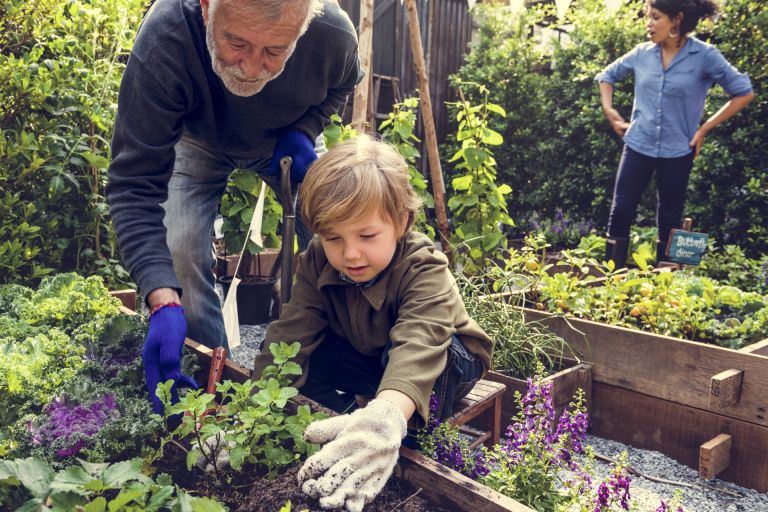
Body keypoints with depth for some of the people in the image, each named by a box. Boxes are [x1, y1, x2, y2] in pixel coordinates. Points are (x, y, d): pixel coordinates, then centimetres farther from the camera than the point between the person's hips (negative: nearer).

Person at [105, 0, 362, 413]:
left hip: (286, 143, 2)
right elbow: (134, 185, -41)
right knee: (180, 251, -20)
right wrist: (163, 302, -52)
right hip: (198, 142, -1)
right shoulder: (162, 40, -42)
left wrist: (304, 130, -25)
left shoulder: (334, 34, -34)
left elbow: (340, 85, -5)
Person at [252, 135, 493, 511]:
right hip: (367, 358, 5)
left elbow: (418, 345, -53)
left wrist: (386, 416, -73)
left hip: (446, 362, -4)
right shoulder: (317, 263, -19)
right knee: (306, 356, -19)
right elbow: (290, 335, -27)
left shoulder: (425, 269, -35)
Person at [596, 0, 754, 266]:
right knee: (621, 211, -1)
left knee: (669, 220, 9)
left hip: (677, 151, -2)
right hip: (638, 145, 2)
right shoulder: (642, 53, 0)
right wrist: (609, 111, 6)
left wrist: (704, 128, -5)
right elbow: (607, 75, 17)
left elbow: (744, 93, -3)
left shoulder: (705, 56, -9)